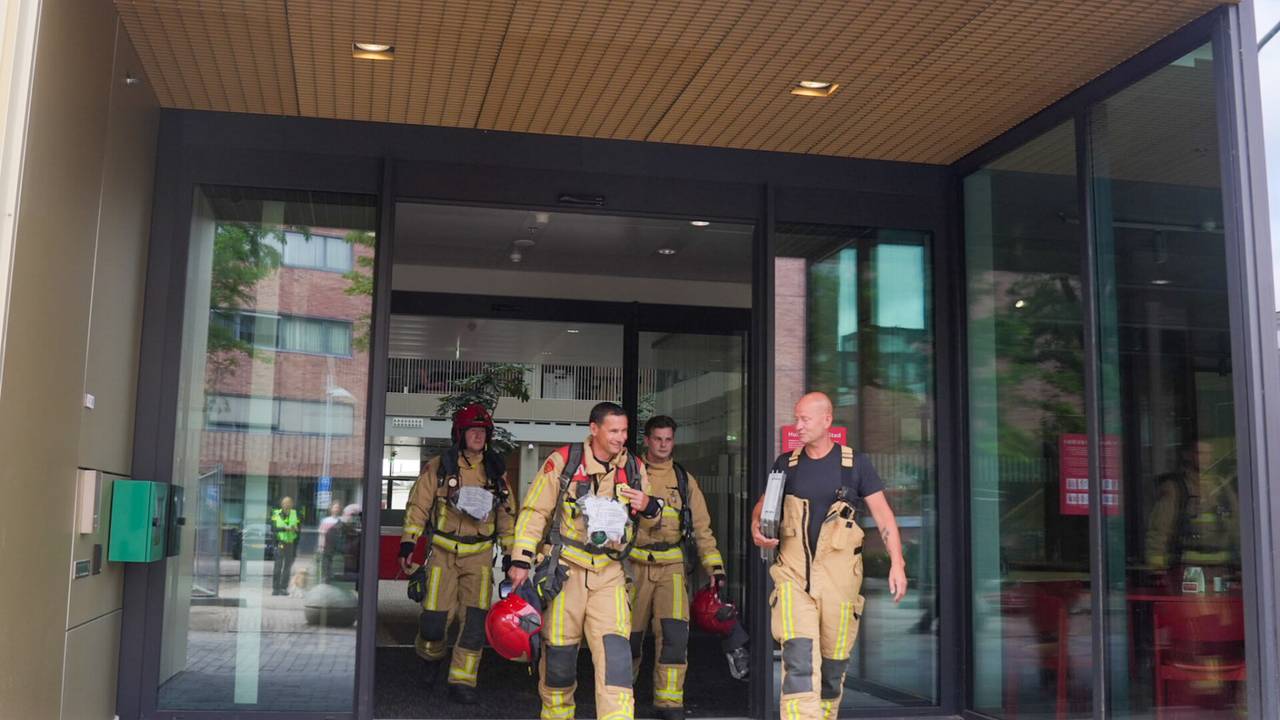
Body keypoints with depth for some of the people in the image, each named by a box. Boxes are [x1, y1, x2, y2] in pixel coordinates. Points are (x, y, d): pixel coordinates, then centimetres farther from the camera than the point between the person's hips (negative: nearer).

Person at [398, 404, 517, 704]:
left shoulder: (496, 470, 9)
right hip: (444, 552, -2)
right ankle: (431, 656, 29)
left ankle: (462, 681, 6)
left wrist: (510, 552, 12)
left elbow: (506, 513, 15)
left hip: (479, 555, 2)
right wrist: (408, 542, -6)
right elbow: (418, 505, 1)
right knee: (435, 618, -4)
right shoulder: (439, 466, 0)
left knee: (476, 620, -5)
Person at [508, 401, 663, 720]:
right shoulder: (563, 461, -7)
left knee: (615, 647, -12)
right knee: (559, 649, 6)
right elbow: (535, 512, -3)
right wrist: (521, 560, -8)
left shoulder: (634, 468, 5)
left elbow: (656, 516, 18)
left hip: (609, 573, 2)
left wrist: (649, 506, -7)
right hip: (565, 569, -2)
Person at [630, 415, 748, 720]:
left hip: (672, 567, 1)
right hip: (634, 566, -1)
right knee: (630, 634, 5)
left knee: (674, 631, -14)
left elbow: (701, 528, 11)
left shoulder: (685, 481, 11)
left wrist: (715, 567, 2)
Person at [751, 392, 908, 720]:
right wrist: (756, 526, -5)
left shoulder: (854, 463, 1)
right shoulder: (786, 463, 7)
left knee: (833, 661, 9)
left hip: (838, 574, 0)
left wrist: (896, 563, -8)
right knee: (798, 656, -16)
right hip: (793, 573, 0)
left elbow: (883, 514, 1)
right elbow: (764, 503, 17)